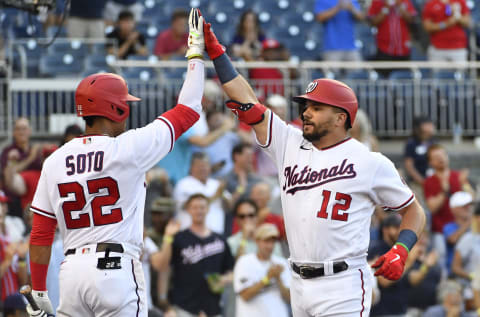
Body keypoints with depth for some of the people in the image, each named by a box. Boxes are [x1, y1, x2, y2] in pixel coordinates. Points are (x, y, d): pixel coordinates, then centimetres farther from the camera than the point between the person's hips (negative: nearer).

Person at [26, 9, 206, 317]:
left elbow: (40, 235, 8)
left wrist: (38, 291, 16)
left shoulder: (54, 162, 8)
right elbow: (187, 110, 3)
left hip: (72, 269, 5)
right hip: (116, 268, -5)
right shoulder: (129, 148, -5)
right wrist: (196, 53, 14)